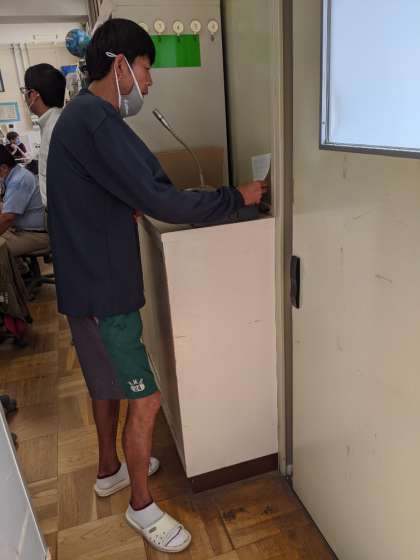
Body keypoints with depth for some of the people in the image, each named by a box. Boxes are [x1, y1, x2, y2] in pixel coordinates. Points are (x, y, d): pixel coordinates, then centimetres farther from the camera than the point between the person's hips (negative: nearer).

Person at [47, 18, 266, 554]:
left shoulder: (80, 116, 13)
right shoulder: (96, 122, -20)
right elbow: (159, 201, -25)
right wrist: (236, 197, -15)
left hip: (92, 281, 11)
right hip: (102, 289, -11)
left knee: (107, 382, 24)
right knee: (144, 399, 2)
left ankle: (109, 469, 45)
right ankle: (141, 505, 24)